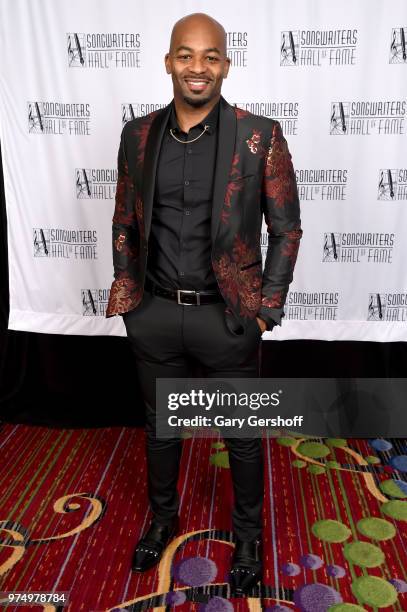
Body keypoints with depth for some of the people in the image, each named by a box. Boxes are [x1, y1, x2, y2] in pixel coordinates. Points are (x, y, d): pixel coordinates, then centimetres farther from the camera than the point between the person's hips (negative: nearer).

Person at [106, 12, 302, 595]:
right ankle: (163, 516, 47)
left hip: (228, 316, -2)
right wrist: (127, 291, 4)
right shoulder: (137, 135, 2)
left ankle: (248, 532, 41)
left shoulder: (261, 136, -7)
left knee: (243, 435, 14)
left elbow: (286, 229, -4)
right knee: (160, 425, 21)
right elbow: (124, 224, 10)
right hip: (153, 313, 3)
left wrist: (267, 306, -8)